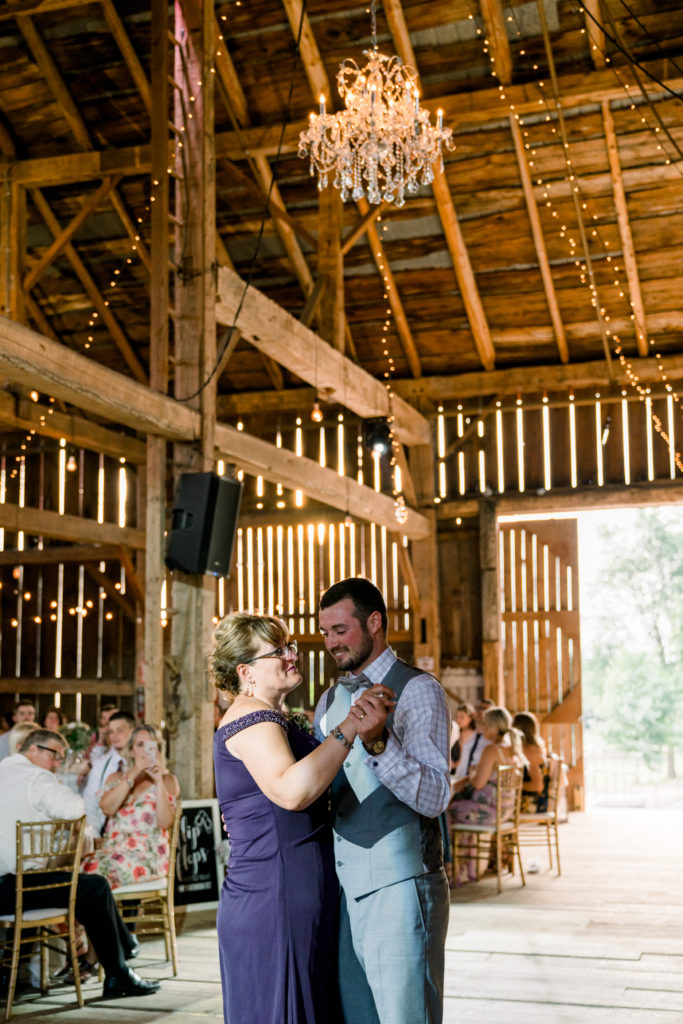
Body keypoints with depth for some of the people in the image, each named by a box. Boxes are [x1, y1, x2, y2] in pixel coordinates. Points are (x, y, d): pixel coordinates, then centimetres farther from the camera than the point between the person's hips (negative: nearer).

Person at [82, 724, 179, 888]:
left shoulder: (168, 780, 13)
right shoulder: (116, 778, 21)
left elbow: (165, 822, -4)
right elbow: (107, 809, -2)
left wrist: (159, 782, -9)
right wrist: (132, 776, -7)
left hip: (148, 854, -3)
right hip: (113, 848, 3)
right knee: (86, 865, -31)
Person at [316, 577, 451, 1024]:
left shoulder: (417, 690, -9)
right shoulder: (330, 700, 13)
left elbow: (434, 797, -20)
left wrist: (378, 742, -33)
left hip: (398, 887, -7)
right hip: (344, 886, 7)